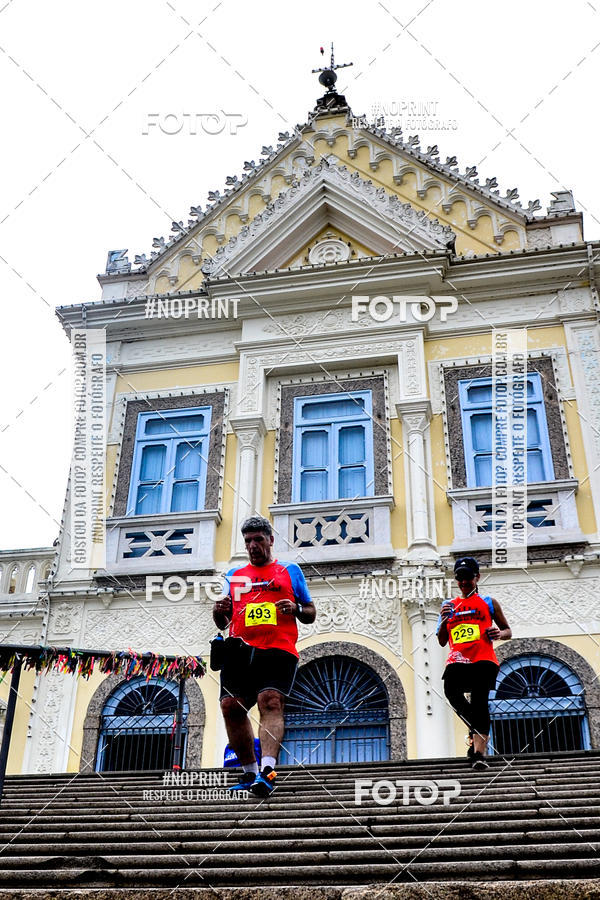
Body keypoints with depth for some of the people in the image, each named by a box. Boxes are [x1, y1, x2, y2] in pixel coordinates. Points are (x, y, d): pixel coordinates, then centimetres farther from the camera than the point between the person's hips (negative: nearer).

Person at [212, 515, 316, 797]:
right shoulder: (234, 576, 24)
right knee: (231, 706, -8)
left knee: (271, 702, -22)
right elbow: (222, 623, 25)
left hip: (278, 650, -3)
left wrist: (296, 609, -6)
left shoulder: (289, 570, 17)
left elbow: (311, 614, 16)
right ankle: (250, 772, 7)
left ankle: (268, 769, -33)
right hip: (241, 650, 4)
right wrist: (219, 611, 2)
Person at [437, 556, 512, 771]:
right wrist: (444, 620, 1)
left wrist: (499, 634, -4)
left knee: (479, 700, -17)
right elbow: (442, 641, 20)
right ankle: (477, 731, 3)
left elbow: (508, 631, 21)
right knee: (451, 692, -23)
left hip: (483, 659, -2)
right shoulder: (449, 606, 22)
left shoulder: (489, 603, 17)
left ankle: (479, 753, -20)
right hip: (457, 660, 2)